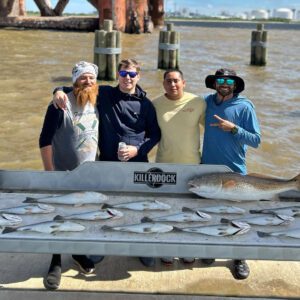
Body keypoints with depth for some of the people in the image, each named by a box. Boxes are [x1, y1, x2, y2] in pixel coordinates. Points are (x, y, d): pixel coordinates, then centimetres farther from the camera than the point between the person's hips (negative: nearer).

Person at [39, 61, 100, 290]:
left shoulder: (97, 104, 1)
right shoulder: (61, 105, -17)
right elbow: (45, 141, -16)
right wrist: (49, 173, -18)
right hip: (64, 175, -5)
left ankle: (79, 252, 37)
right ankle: (56, 264, 21)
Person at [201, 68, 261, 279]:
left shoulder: (244, 106, -10)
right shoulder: (206, 102, 1)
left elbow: (256, 140, -12)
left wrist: (233, 128, -23)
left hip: (234, 171, -3)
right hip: (208, 169, 3)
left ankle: (240, 258, 22)